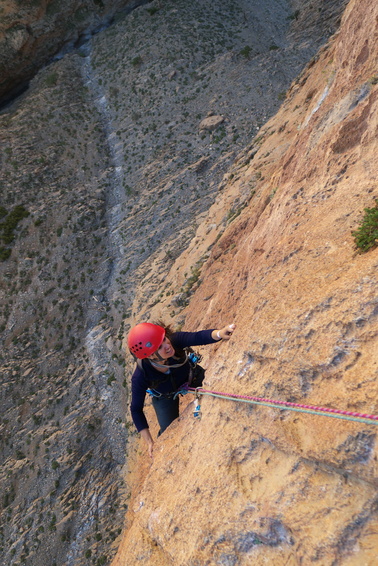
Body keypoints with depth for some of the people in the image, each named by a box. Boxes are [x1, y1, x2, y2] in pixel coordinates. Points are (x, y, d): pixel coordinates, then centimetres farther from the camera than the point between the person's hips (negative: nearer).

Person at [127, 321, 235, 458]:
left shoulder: (173, 340, -40)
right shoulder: (140, 377, -39)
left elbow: (197, 337, -56)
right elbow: (136, 410, -26)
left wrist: (219, 333, -77)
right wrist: (149, 442, -28)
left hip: (190, 377, 2)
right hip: (165, 398, -2)